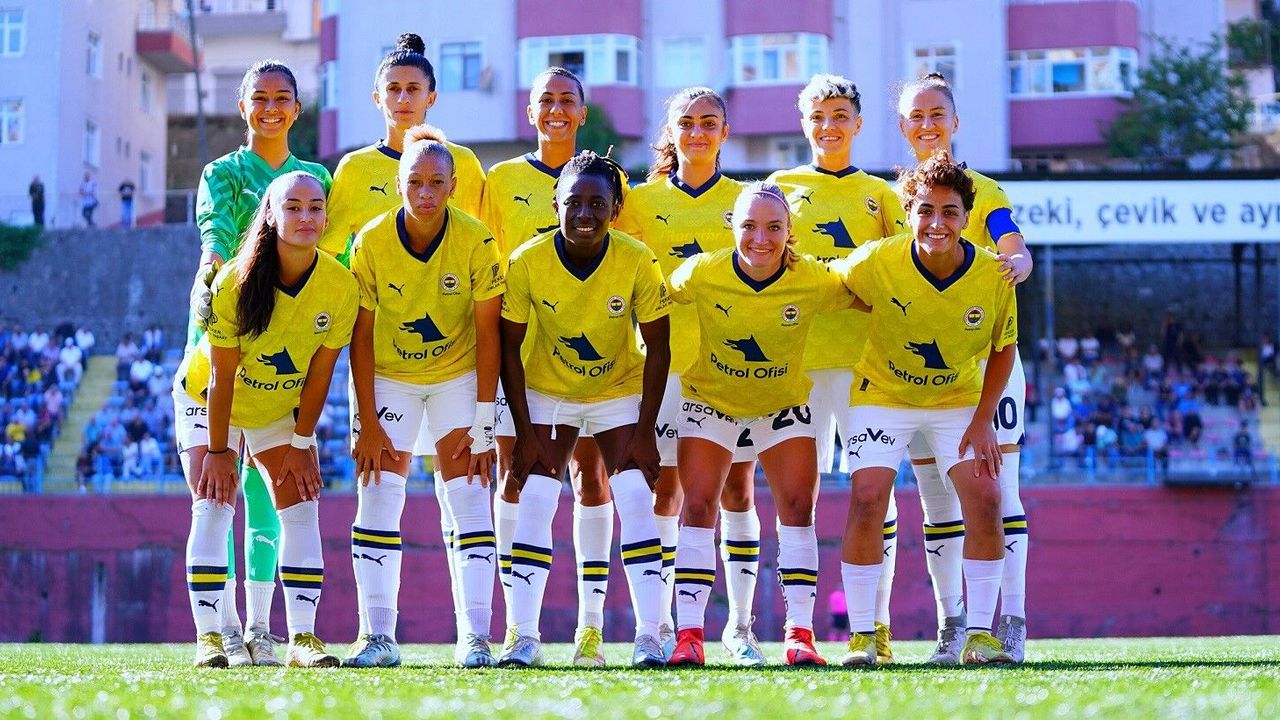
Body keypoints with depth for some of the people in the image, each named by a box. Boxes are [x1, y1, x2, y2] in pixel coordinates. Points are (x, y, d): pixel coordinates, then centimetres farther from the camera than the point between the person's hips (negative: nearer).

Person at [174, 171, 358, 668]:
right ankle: (208, 636, -12)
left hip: (282, 408, 3)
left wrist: (301, 442, -8)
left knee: (301, 510, -7)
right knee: (212, 506, -14)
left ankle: (303, 637, -6)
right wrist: (218, 451, -19)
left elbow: (319, 373, -10)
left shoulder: (342, 287, -20)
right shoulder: (235, 282, -28)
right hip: (208, 400, -3)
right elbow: (222, 376, -22)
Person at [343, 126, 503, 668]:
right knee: (379, 496, -7)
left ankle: (476, 637, -11)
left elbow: (487, 334, -12)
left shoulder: (476, 243, -19)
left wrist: (482, 420, -15)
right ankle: (377, 636, -5)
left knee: (468, 495, -10)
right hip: (388, 376, 1)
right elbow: (361, 335, -10)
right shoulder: (371, 242, -17)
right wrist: (367, 420, -12)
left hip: (458, 374, -1)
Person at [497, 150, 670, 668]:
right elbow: (510, 347, -11)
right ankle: (523, 636, -6)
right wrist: (525, 431, -14)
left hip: (620, 391, 0)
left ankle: (649, 635, -10)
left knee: (635, 500, -12)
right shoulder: (527, 262, -21)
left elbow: (657, 347, -12)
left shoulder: (637, 262, -22)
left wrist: (645, 429, -15)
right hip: (547, 392, 0)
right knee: (534, 502, -10)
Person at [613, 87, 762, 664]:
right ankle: (661, 623, 5)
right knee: (665, 491, -2)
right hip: (666, 359, 0)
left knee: (737, 490, 1)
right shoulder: (643, 201, 8)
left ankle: (740, 626, 8)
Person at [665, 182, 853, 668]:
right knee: (698, 504, -9)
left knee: (798, 505, -8)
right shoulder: (702, 274, -23)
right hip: (711, 397, -1)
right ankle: (689, 634, -8)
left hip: (783, 403, 1)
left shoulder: (813, 281, -22)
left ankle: (800, 633, -3)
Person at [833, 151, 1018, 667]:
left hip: (959, 400, 1)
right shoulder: (876, 263, -25)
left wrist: (983, 421, -10)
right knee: (867, 499, -15)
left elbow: (1003, 349, -5)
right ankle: (861, 635, -5)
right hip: (882, 394, -1)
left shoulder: (993, 276, -20)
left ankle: (980, 633, -1)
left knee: (984, 499, -12)